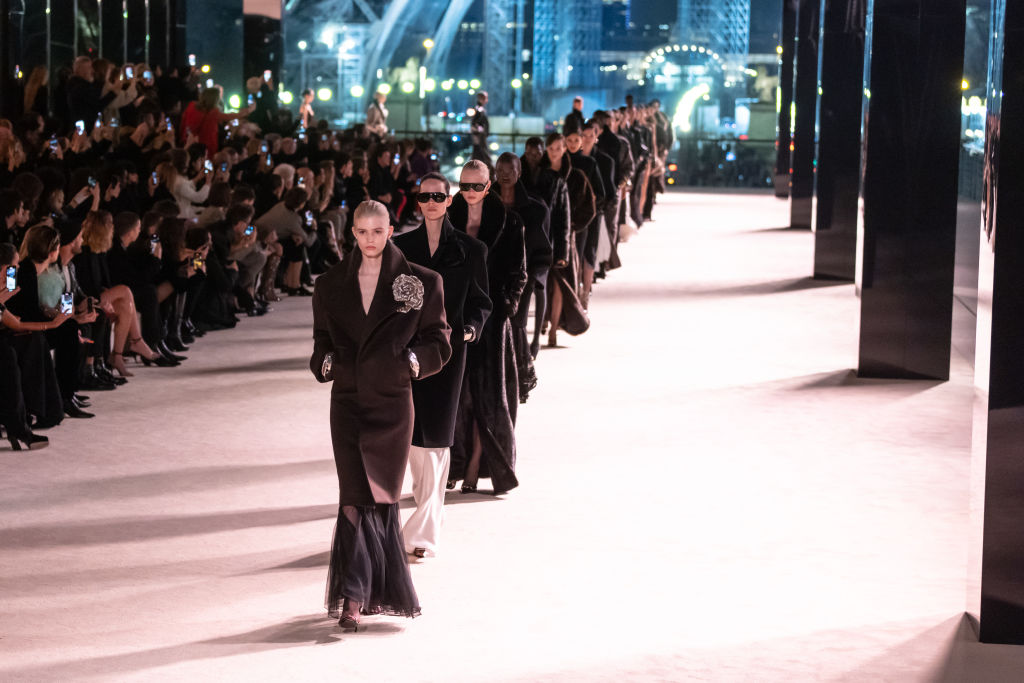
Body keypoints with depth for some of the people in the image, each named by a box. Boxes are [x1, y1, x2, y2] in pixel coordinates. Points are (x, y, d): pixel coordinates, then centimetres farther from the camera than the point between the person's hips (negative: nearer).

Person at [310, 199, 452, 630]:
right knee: (354, 498, -3)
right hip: (347, 403, 1)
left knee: (381, 497, 2)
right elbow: (322, 340, 16)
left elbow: (439, 343, 2)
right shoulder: (331, 285, 7)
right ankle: (355, 595, 1)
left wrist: (411, 360, -16)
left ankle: (356, 593, 11)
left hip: (392, 404, -1)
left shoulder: (421, 283, 0)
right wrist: (325, 362, -4)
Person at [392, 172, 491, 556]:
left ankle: (424, 531, -7)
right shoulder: (401, 246, 8)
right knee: (413, 433, 5)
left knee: (435, 436, -7)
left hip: (447, 350, -2)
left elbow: (480, 302, 7)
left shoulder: (470, 250, 3)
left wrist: (470, 329, -11)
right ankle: (430, 507, 25)